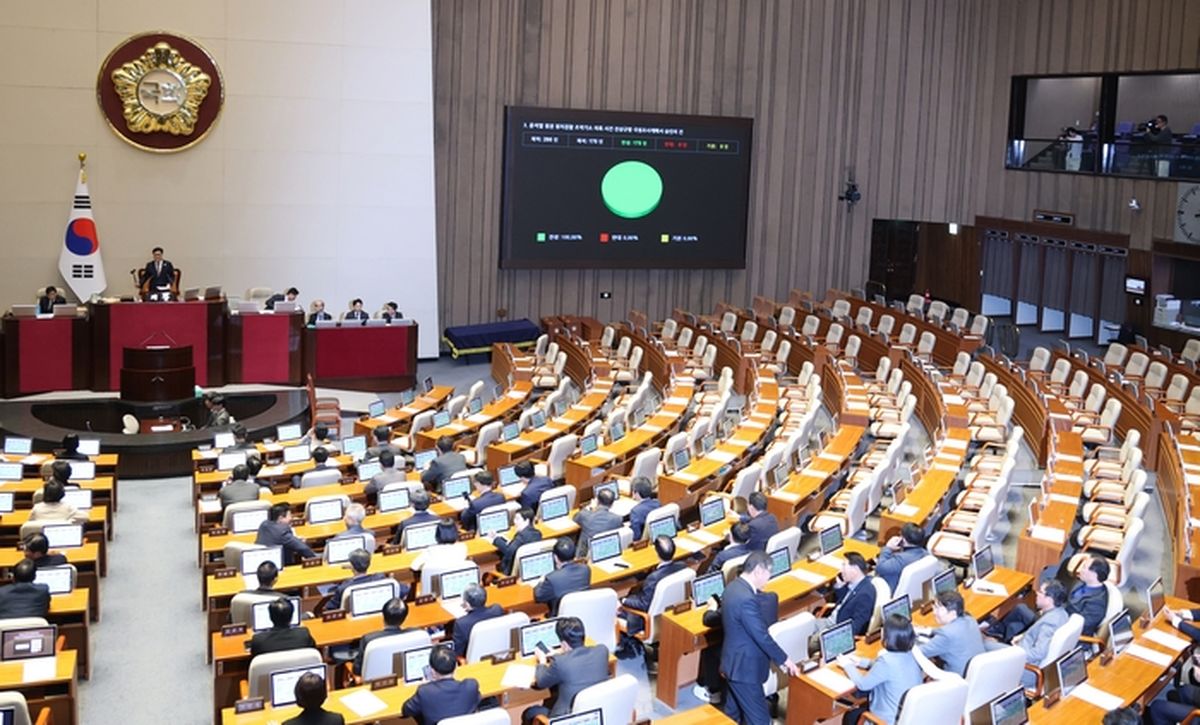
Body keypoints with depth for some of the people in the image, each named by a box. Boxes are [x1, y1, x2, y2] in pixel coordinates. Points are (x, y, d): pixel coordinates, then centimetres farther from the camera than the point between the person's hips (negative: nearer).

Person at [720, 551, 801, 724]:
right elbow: (761, 636, -24)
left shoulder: (734, 587, 3)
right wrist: (784, 659, -11)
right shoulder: (747, 599, -29)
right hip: (744, 666, -10)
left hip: (734, 662, 10)